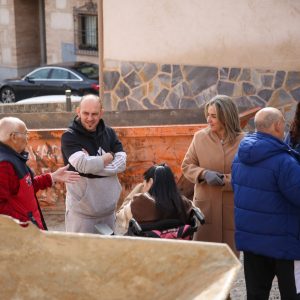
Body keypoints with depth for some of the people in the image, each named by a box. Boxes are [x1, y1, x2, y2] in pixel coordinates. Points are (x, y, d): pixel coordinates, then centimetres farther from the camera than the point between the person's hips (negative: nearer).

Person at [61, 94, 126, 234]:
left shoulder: (109, 133, 7)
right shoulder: (69, 137, -7)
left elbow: (121, 163, -5)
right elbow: (82, 164, -23)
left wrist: (93, 164, -16)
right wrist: (108, 157, -9)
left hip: (108, 207, 5)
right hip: (82, 210, -5)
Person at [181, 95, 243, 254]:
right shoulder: (200, 137, -1)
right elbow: (187, 166, 5)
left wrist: (225, 180, -20)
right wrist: (204, 174, -14)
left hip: (232, 207, -1)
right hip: (205, 205, 1)